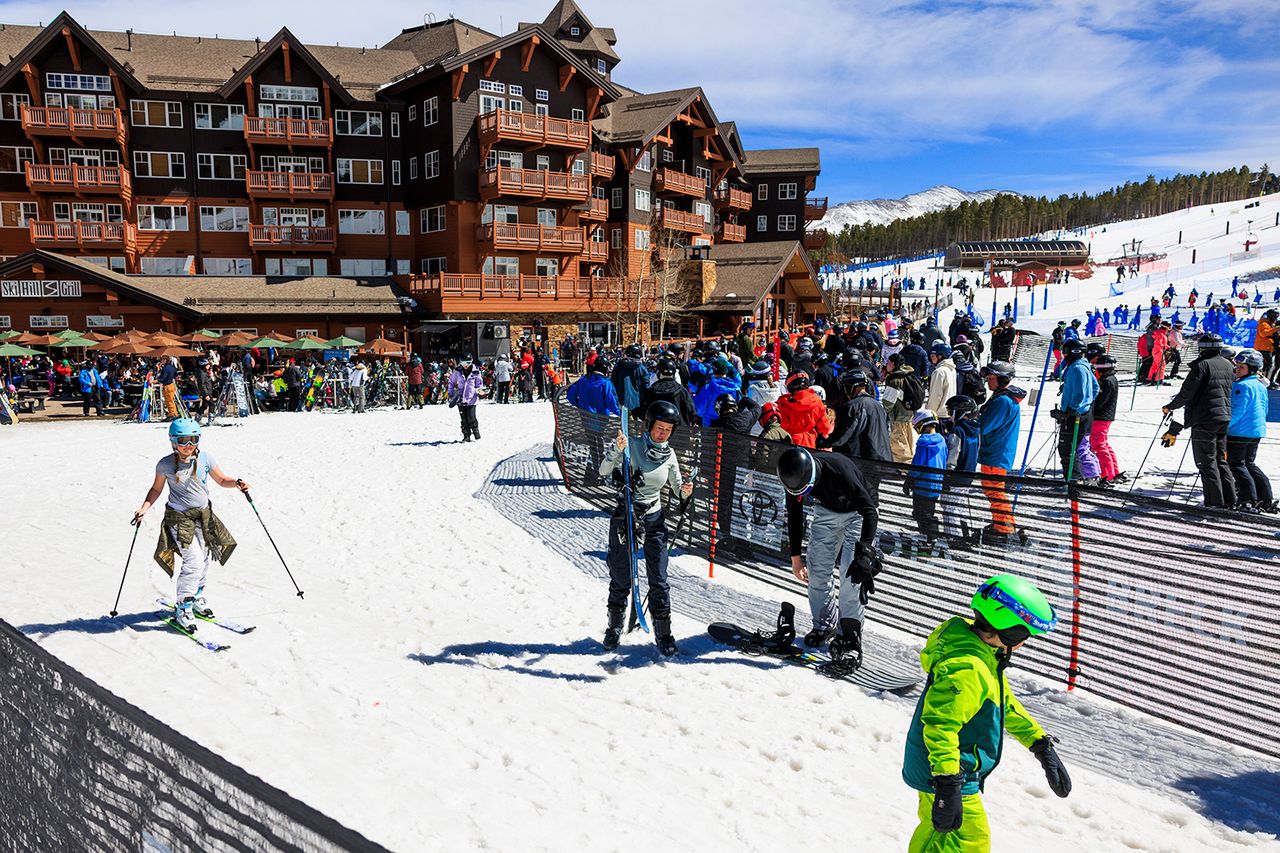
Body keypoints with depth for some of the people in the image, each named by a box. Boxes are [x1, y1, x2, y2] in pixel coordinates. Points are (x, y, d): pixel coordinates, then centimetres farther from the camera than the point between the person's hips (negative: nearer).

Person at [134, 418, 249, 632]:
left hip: (204, 514, 4)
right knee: (194, 561, -15)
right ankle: (183, 607, -1)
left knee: (204, 558, 14)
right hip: (179, 517, -4)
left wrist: (236, 483, -15)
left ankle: (197, 598, 37)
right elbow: (156, 489, 4)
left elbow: (221, 480, 4)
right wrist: (144, 507, -9)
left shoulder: (205, 458, -6)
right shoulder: (165, 465, -10)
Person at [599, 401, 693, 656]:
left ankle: (663, 634, 16)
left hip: (654, 519, 3)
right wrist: (617, 450, -33)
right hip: (625, 517, -2)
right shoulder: (633, 445, -10)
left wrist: (685, 491, -13)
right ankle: (615, 627, 30)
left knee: (659, 580, 2)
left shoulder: (669, 455, 2)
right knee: (621, 578, 8)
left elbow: (677, 486, 10)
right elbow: (604, 471, -16)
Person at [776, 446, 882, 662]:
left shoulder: (839, 470, -38)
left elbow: (870, 512, -36)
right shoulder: (794, 476, -20)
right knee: (817, 569, 0)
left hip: (858, 513, -5)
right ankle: (824, 626, 18)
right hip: (826, 511, 5)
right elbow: (794, 516, -3)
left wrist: (864, 552, -44)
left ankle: (850, 638, -14)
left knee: (851, 574, -18)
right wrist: (795, 556, 1)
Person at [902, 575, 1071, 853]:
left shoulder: (985, 655, 2)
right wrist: (947, 785, -39)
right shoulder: (966, 668, -31)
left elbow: (1006, 703, 15)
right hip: (945, 775, -10)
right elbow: (939, 724, -38)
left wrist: (1042, 747, 16)